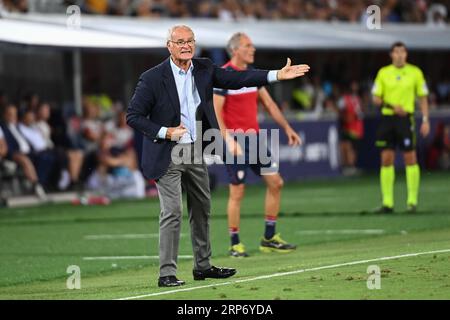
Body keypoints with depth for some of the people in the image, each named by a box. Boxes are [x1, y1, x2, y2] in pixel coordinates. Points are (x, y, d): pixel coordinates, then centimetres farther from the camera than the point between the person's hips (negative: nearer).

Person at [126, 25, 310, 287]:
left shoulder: (204, 70, 4)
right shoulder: (153, 78, -12)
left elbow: (236, 79, 2)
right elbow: (133, 116, -9)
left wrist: (278, 75, -6)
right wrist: (165, 132, -19)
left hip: (195, 151, 7)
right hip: (168, 155, -6)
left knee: (202, 209, 15)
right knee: (172, 212, -10)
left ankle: (203, 266, 28)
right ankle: (167, 273, -5)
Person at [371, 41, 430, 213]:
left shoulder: (415, 72, 3)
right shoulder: (383, 73, 6)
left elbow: (423, 97, 6)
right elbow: (376, 98, 5)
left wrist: (425, 120, -3)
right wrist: (392, 106, -13)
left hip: (406, 118, -2)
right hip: (387, 117, 2)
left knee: (410, 158, -4)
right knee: (386, 159, 0)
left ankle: (412, 201, 1)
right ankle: (387, 202, 4)